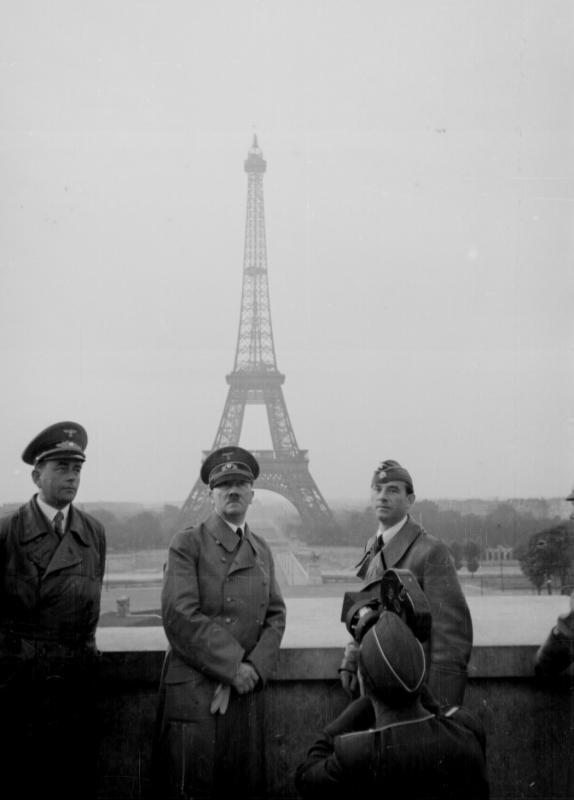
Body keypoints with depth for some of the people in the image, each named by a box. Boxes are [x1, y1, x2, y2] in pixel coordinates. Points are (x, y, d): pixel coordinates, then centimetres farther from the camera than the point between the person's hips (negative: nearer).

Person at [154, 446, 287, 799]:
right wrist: (232, 667, -14)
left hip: (247, 690, 5)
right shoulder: (187, 544, -3)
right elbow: (181, 615, -12)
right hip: (194, 691, -5)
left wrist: (254, 669, -8)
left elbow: (275, 615, 9)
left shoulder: (262, 551, 15)